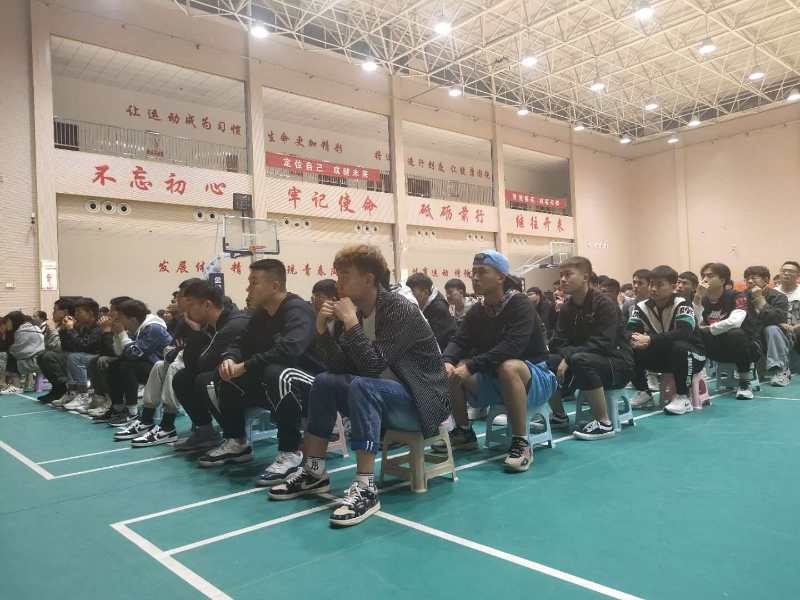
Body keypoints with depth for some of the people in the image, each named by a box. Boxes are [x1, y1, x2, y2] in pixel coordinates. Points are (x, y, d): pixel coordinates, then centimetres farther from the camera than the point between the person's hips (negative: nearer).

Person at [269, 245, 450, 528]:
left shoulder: (401, 310, -19)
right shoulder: (356, 311, 3)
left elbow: (373, 366, -28)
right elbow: (339, 367, -1)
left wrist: (351, 322, -26)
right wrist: (322, 329, -12)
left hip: (423, 401, -8)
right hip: (385, 395, 8)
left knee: (362, 386, -32)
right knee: (324, 381, 0)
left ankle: (366, 489, -30)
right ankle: (314, 472, 4)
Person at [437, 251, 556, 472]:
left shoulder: (520, 304, -16)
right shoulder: (477, 311, 4)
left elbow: (511, 348, -30)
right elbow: (459, 341, -5)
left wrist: (470, 366, -35)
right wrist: (447, 362, -28)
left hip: (534, 379, -6)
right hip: (493, 381, 6)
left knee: (508, 366, -38)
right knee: (451, 370, -11)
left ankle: (521, 443, -28)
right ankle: (464, 433, 5)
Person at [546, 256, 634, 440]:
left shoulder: (605, 304, -15)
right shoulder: (566, 308, 6)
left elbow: (603, 343, -25)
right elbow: (559, 342, -1)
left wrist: (570, 357, -28)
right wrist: (565, 357, -23)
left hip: (617, 364, -6)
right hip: (585, 360, 7)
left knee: (580, 360, -37)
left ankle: (604, 423, -25)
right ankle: (559, 415, 7)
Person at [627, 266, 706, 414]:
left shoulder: (682, 305, -20)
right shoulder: (642, 307, -5)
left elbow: (684, 333, -37)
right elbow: (629, 332, -16)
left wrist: (650, 340, -45)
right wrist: (632, 340, -41)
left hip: (691, 356, -5)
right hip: (661, 356, 5)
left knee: (679, 346, -37)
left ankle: (683, 397, -20)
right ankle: (644, 393, 1)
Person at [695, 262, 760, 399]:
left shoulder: (737, 296, -14)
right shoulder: (703, 300, 1)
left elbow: (734, 322, -32)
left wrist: (706, 329, -19)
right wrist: (697, 297, -23)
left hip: (746, 349, -4)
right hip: (719, 350, 4)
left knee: (735, 334, -36)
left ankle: (744, 383, -18)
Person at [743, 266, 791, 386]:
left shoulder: (779, 297, -11)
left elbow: (780, 319, -30)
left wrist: (760, 300, -28)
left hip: (778, 343, -3)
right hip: (754, 342, 3)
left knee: (772, 329, -32)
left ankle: (781, 371, -24)